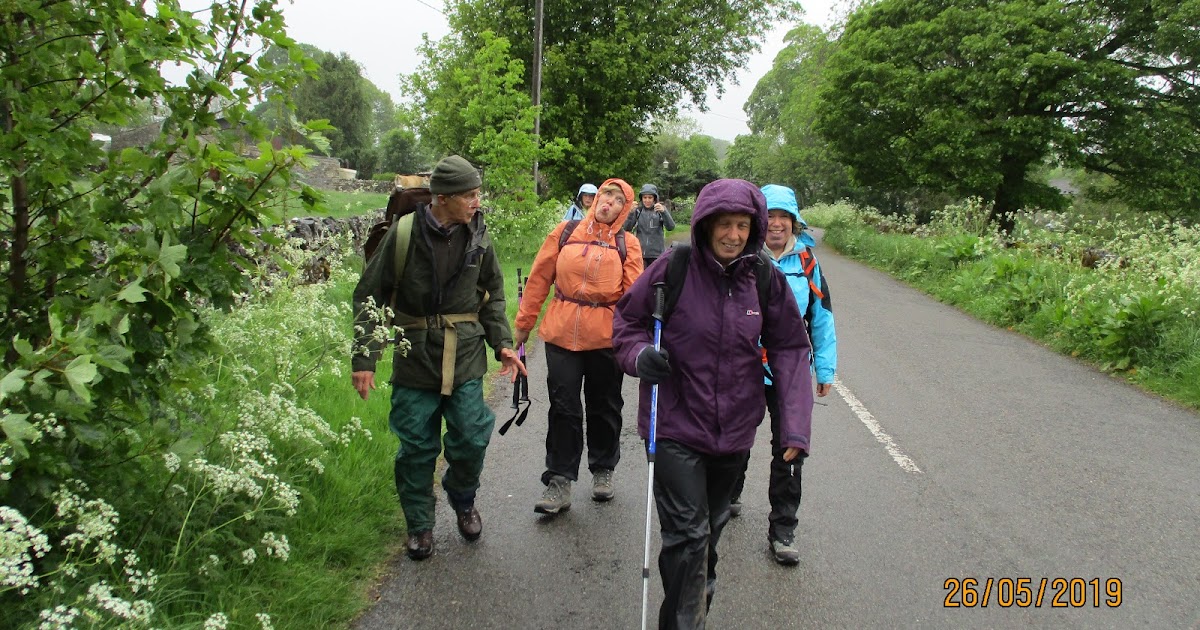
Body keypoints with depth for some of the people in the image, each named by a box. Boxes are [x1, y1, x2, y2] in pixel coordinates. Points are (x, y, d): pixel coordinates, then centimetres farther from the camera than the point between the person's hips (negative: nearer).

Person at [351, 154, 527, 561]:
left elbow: (493, 295, 13)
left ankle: (463, 499, 32)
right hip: (414, 356, -2)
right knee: (416, 446, 6)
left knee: (472, 437, 1)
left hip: (466, 357, 2)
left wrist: (502, 343, 1)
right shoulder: (404, 234, -10)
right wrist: (364, 358, -9)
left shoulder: (478, 237, 0)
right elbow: (369, 297, -5)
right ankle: (419, 524, 26)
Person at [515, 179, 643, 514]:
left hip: (606, 337, 0)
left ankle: (602, 470, 32)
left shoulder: (627, 244, 2)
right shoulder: (565, 232, 4)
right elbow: (539, 278, 7)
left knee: (604, 407, 13)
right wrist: (524, 322, 8)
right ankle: (560, 481, 12)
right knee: (564, 409, 3)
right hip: (562, 334, 0)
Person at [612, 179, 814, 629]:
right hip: (676, 426, -4)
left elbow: (790, 350, -2)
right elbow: (627, 320, -1)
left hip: (735, 430, 4)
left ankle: (700, 593, 54)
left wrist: (796, 426, -10)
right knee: (687, 534, -8)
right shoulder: (674, 268, -14)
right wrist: (640, 354, -23)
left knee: (711, 527, 25)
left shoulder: (766, 278, -7)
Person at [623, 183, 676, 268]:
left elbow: (671, 227, -11)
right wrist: (631, 212, -20)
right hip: (640, 252, 0)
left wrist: (663, 212, -27)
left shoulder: (660, 210, 0)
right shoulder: (637, 210, 2)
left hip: (657, 253, 0)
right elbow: (627, 228, -4)